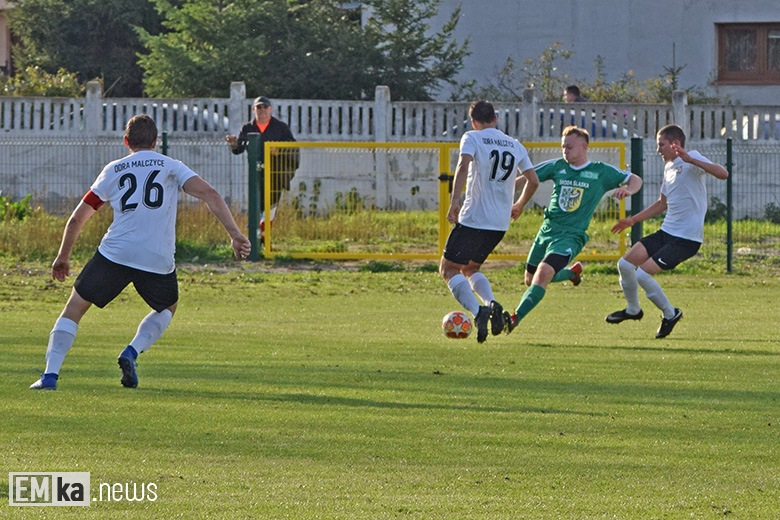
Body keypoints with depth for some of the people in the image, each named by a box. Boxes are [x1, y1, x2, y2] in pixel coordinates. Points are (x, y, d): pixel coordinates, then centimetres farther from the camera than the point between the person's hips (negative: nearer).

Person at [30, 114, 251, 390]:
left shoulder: (112, 170, 14)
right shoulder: (171, 167, 11)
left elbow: (77, 219, 16)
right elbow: (209, 194, -4)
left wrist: (63, 257, 29)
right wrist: (234, 234, -7)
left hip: (114, 254, 0)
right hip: (158, 261, 0)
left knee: (74, 308, 13)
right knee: (167, 308, 29)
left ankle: (50, 374, -1)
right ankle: (132, 352, 5)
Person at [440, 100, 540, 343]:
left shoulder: (472, 138, -1)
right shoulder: (516, 146, 13)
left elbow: (464, 164, -19)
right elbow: (533, 180, 14)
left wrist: (454, 200, -24)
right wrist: (519, 205, 32)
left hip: (473, 218, -6)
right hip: (501, 223, 6)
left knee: (448, 269, 3)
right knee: (469, 269, 22)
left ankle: (477, 311, -21)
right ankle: (492, 304, -6)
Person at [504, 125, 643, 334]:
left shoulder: (601, 172, 3)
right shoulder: (557, 167, 9)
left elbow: (635, 180, 10)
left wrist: (627, 190, -13)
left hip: (571, 236, -5)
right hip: (547, 231, 5)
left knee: (543, 274, -26)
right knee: (530, 279, 16)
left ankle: (515, 318, -33)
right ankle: (573, 271, 43)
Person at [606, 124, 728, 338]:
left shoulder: (692, 159, -11)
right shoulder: (669, 167, 15)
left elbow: (722, 173, -29)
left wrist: (690, 160, -37)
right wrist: (633, 220, 27)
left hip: (686, 239, -9)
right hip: (666, 232, 9)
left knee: (642, 273, -16)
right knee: (625, 264, 3)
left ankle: (670, 314, 6)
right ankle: (633, 310, 27)